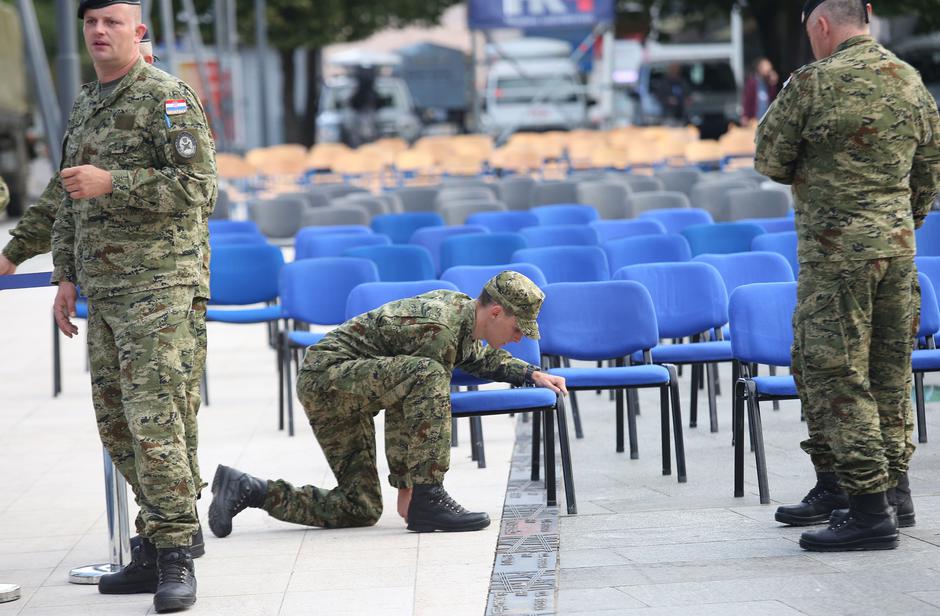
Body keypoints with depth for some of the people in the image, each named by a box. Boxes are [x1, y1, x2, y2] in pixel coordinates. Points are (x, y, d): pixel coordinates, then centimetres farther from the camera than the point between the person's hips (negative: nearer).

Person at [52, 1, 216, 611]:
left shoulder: (168, 97, -8)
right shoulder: (84, 106, 18)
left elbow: (198, 186, -17)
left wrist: (111, 184, -20)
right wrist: (67, 276, 18)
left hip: (158, 285, -8)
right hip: (103, 287, 8)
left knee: (153, 418, -14)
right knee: (117, 423, 8)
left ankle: (176, 558, -12)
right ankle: (156, 551, 15)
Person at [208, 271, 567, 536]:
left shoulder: (459, 307, 6)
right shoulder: (437, 331, -22)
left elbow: (483, 358, 32)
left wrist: (530, 373, 19)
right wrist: (406, 487, -12)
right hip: (328, 372, -10)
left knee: (360, 509, 5)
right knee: (426, 375, -33)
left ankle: (244, 489, 11)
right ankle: (427, 501, -31)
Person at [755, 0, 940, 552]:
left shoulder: (814, 83, -12)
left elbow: (770, 163, -4)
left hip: (836, 252, -7)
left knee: (835, 374, -3)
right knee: (888, 372, 15)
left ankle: (870, 511, -5)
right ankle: (895, 489, 22)